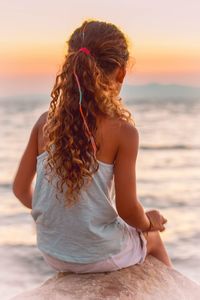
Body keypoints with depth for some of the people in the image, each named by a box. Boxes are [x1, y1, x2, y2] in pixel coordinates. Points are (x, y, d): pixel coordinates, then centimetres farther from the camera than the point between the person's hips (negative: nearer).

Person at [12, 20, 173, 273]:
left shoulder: (45, 123, -7)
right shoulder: (122, 131, -19)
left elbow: (21, 189, 0)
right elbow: (127, 209, -16)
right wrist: (148, 223, 6)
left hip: (53, 255, 5)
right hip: (100, 256, -4)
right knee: (152, 236, 31)